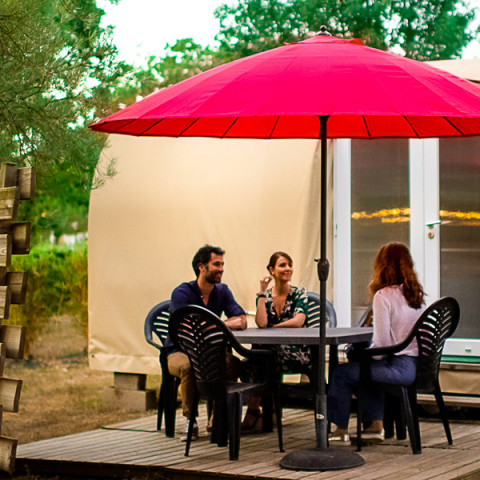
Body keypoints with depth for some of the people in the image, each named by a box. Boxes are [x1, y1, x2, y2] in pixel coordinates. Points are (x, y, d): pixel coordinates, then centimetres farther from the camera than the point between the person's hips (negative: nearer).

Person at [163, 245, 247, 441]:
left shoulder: (222, 291, 5)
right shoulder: (182, 293, -13)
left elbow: (242, 321, -5)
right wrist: (224, 324, -18)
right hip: (180, 352, -4)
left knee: (234, 362, -28)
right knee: (188, 366, -40)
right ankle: (190, 421, -22)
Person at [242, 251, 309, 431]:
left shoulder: (299, 294, 3)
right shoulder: (264, 296, 8)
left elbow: (298, 321, -14)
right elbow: (261, 323, -11)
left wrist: (273, 328, -10)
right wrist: (262, 291, -8)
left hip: (296, 351, -2)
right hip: (270, 348, 2)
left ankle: (253, 410, -24)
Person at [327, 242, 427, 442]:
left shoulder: (383, 296, -14)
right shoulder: (416, 294, 9)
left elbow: (382, 342, -16)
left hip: (400, 367, -8)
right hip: (417, 364, 8)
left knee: (341, 373, 8)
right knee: (367, 368, 33)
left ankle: (341, 429, 19)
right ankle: (376, 424, 32)